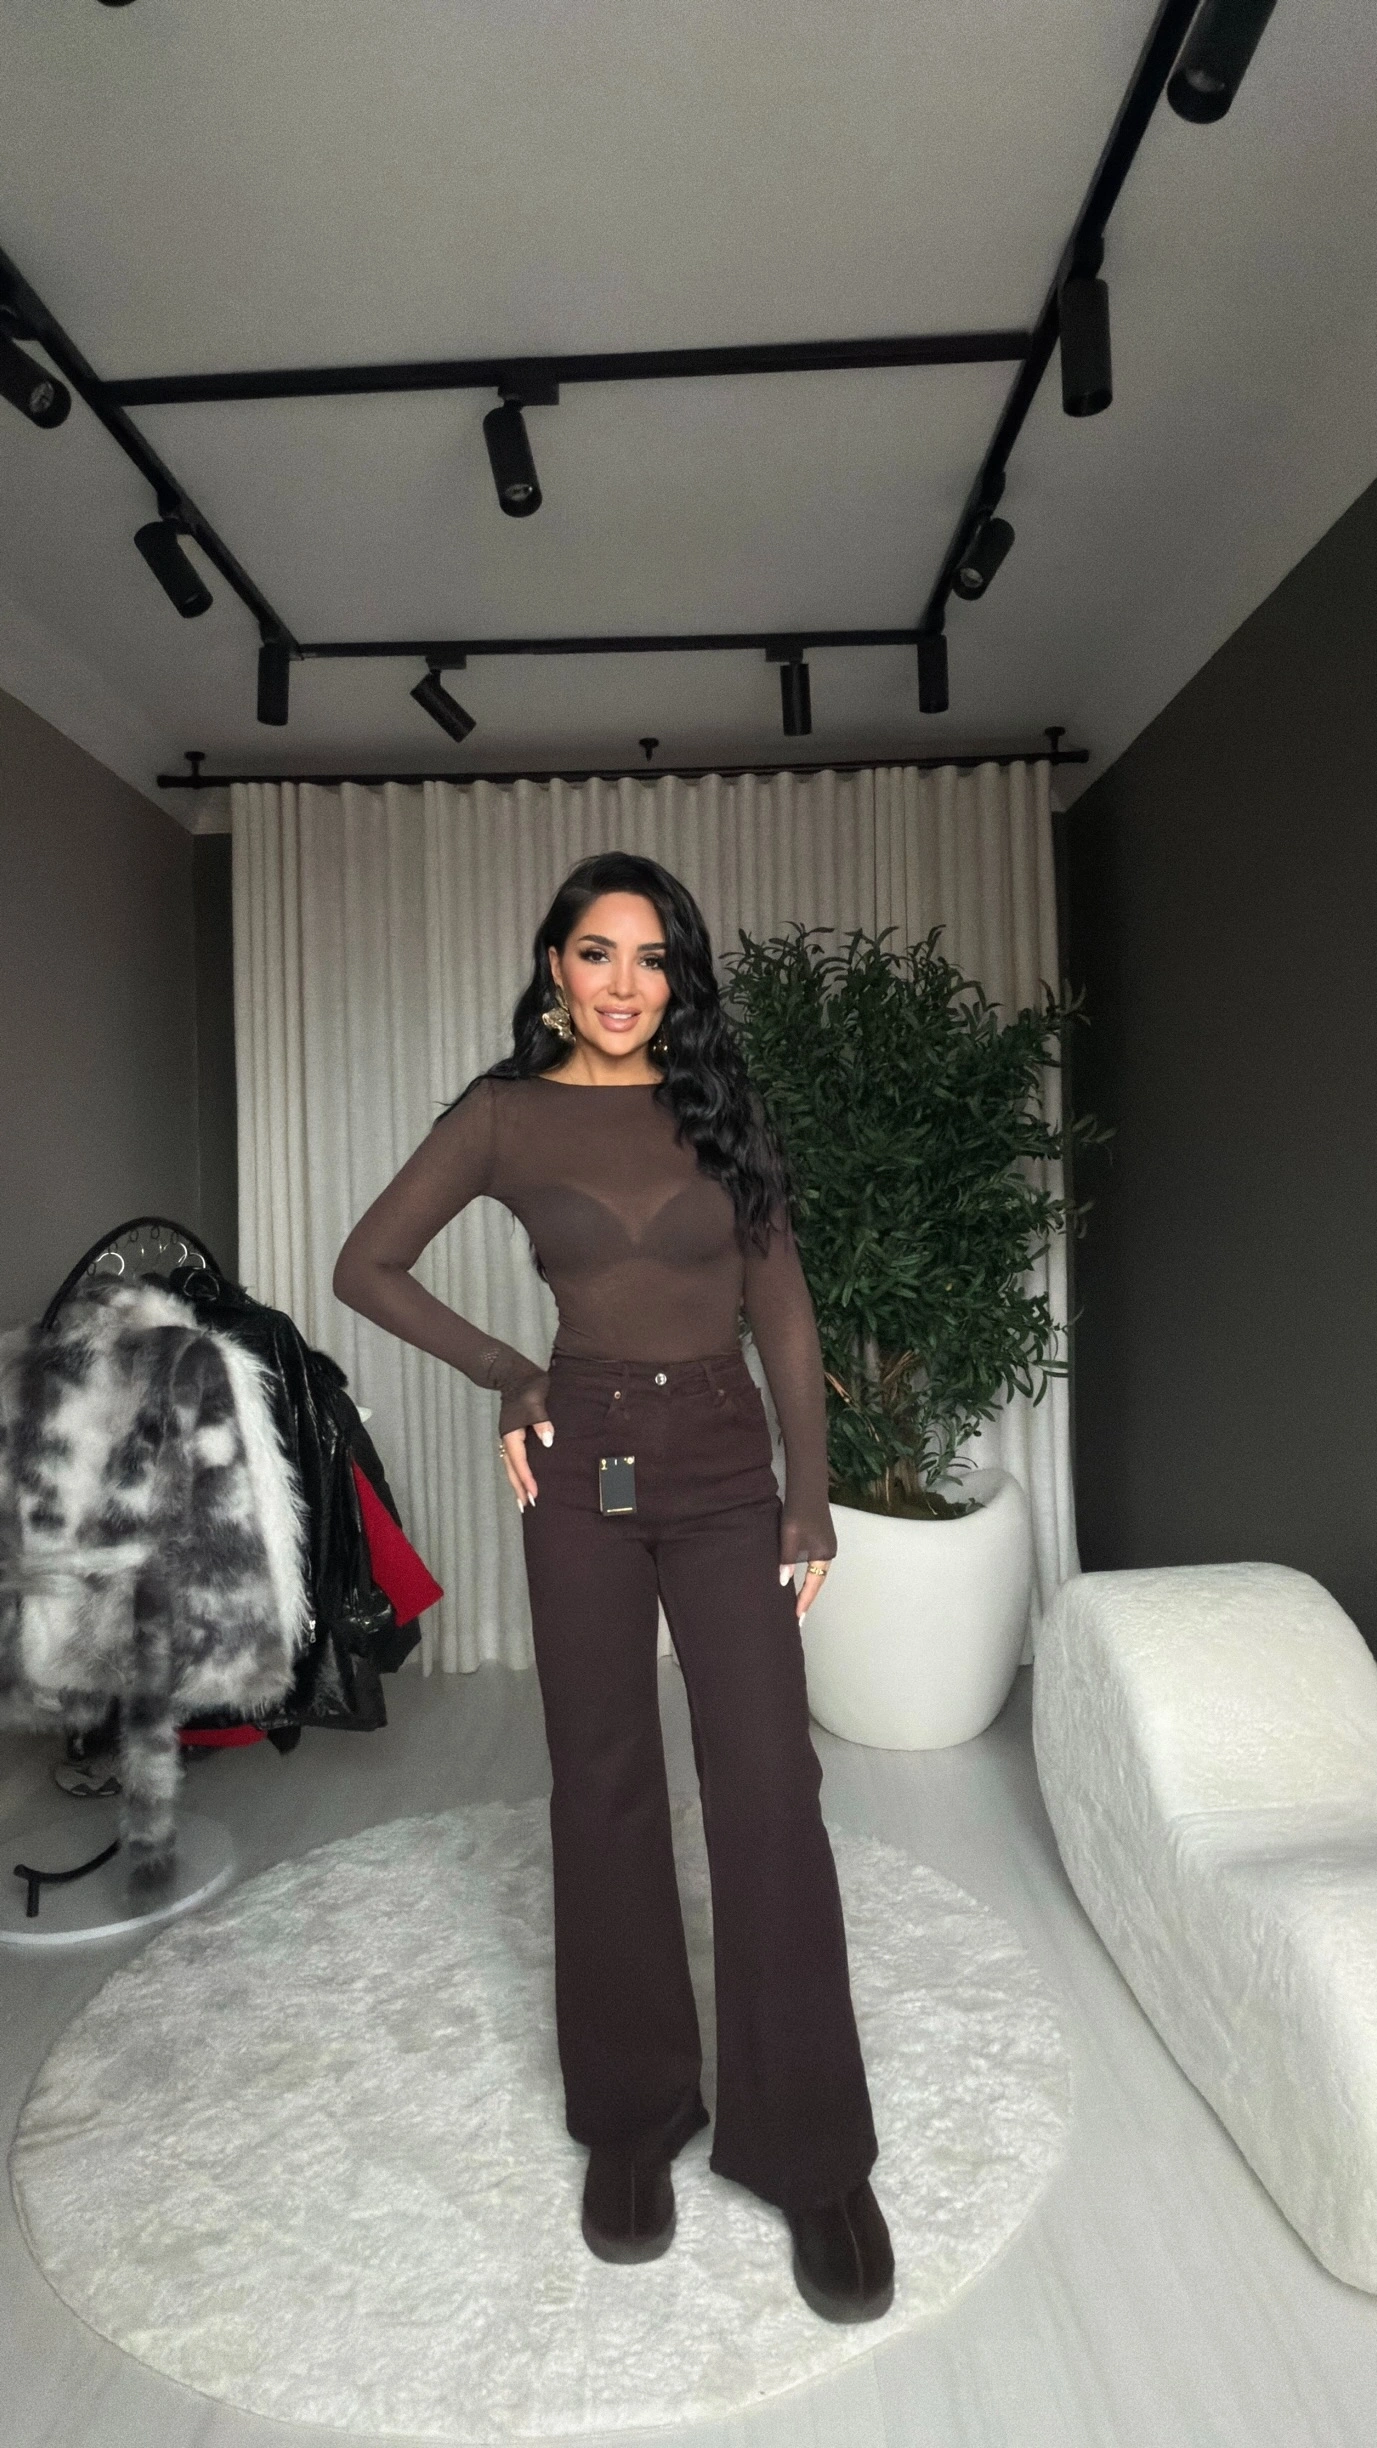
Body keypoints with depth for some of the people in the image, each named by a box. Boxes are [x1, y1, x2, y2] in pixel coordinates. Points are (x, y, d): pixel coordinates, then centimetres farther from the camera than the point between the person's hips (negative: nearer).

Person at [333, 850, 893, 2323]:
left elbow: (782, 1311, 4)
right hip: (582, 1467, 0)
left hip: (725, 1466, 1)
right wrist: (506, 1379, 1)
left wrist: (812, 1494, 0)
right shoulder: (506, 1115, 1)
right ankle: (633, 2117, 30)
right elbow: (367, 1266, 5)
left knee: (768, 1794, -2)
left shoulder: (720, 1105, 4)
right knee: (605, 1789, 10)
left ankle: (811, 2156, 16)